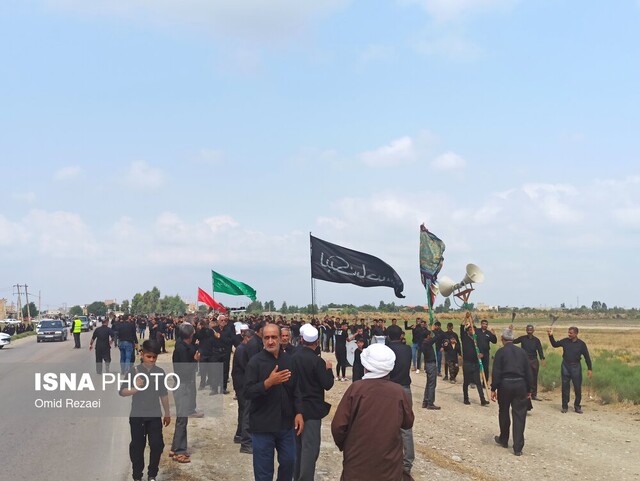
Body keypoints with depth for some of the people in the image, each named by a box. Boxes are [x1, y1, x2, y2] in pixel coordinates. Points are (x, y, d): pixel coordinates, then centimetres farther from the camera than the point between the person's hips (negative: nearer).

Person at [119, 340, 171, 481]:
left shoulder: (160, 372, 0)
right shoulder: (134, 370, -8)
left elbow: (163, 394, 9)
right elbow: (122, 391, -8)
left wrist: (167, 413, 13)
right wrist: (135, 388, -26)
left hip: (155, 416, 2)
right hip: (137, 416, -2)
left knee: (157, 445, 0)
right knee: (137, 446, 7)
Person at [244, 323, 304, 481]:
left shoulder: (289, 360, 3)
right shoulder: (255, 362, -10)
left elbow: (296, 389, 9)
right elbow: (248, 392, -15)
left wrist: (299, 412, 0)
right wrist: (269, 382, -28)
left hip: (286, 423, 4)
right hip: (263, 425, -4)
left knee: (289, 462, 14)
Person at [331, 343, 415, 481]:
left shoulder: (356, 388, -14)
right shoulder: (398, 391, -8)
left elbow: (338, 425, -12)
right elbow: (408, 423, 6)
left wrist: (343, 445, 7)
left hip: (357, 464, -1)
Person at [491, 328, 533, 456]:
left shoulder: (500, 352, -3)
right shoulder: (521, 351, 7)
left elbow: (496, 372, -9)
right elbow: (528, 371, 7)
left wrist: (493, 389, -4)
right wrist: (529, 389, 14)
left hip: (505, 385, -2)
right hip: (520, 385, 2)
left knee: (504, 413, 17)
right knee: (519, 415, 2)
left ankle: (504, 440, 33)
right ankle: (518, 448, -3)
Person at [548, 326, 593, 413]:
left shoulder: (581, 344, -5)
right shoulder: (565, 341, 0)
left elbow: (587, 357, -2)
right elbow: (555, 344, 12)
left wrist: (590, 369, -4)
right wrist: (551, 336, -3)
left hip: (576, 367, -1)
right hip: (565, 366, 2)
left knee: (578, 388, 3)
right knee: (565, 387, 5)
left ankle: (577, 406, 16)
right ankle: (565, 406, 13)